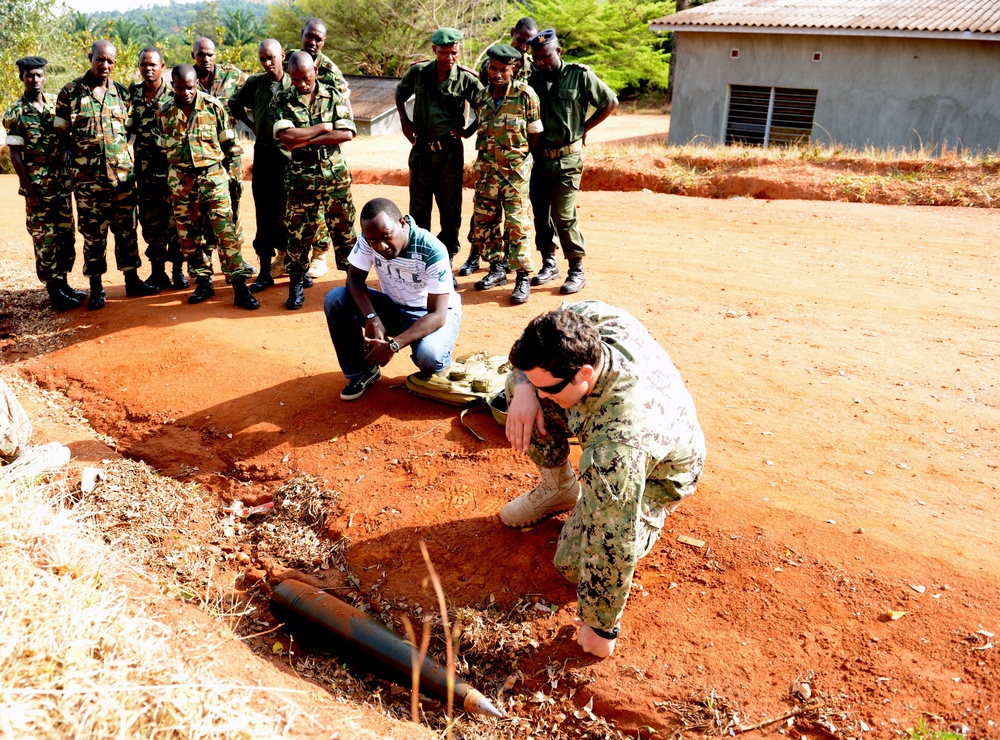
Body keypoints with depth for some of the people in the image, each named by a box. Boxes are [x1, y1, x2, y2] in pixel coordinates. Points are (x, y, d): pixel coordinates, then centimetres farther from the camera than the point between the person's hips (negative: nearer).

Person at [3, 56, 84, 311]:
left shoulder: (56, 103, 6)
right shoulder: (15, 113, -6)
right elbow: (15, 155, -8)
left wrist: (73, 171, 6)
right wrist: (30, 190, -12)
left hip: (62, 182, 5)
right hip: (38, 186, -5)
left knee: (66, 235, 10)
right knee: (45, 239, 0)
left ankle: (63, 284, 22)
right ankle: (54, 292, 6)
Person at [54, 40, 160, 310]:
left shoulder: (121, 93, 8)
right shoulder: (70, 93, 0)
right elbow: (61, 133, 4)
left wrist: (117, 150, 3)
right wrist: (78, 155, -4)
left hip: (123, 174, 3)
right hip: (88, 177, -2)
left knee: (126, 229, 9)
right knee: (93, 233, 3)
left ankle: (132, 280, 20)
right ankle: (96, 288, 11)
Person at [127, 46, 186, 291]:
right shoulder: (133, 93, 8)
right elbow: (130, 126, 19)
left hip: (171, 166, -4)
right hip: (145, 168, 4)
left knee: (174, 219, -1)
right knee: (150, 221, 7)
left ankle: (178, 270, 10)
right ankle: (158, 271, 16)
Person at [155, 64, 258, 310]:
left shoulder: (213, 106, -4)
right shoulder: (164, 111, 3)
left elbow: (227, 142, 6)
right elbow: (164, 146, 15)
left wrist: (210, 160, 9)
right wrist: (183, 162, 12)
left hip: (213, 176, -3)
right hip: (181, 181, 3)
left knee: (226, 230, -11)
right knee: (189, 234, 6)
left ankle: (240, 286, -10)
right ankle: (203, 282, 18)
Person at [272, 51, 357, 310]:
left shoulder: (333, 97, 4)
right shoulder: (282, 101, 1)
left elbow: (347, 133, -10)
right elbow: (286, 136, -15)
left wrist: (305, 140, -14)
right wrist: (324, 128, -9)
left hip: (335, 174, 1)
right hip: (301, 177, -1)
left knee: (344, 228, 7)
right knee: (298, 232, 3)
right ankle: (296, 286, 16)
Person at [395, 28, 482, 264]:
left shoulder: (466, 79, -7)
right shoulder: (418, 72, 0)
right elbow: (400, 94, 18)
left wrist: (468, 131, -4)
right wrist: (404, 121, 8)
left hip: (450, 151, -2)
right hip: (421, 149, 2)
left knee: (451, 210, 5)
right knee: (418, 209, 9)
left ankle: (446, 260, 17)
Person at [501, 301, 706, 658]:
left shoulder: (618, 448, -48)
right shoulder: (590, 317, -31)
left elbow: (614, 552, -38)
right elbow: (532, 349, -9)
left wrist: (601, 629, -23)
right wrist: (522, 391, -29)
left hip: (657, 475, -6)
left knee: (576, 564, -17)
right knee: (517, 383, -11)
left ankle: (647, 511, 12)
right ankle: (560, 487, 13)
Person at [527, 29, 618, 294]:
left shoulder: (579, 75, -4)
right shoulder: (533, 79, 5)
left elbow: (611, 103, 3)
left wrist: (583, 128, 2)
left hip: (567, 159, -5)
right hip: (539, 158, 5)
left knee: (564, 216, -9)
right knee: (540, 213, 9)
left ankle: (577, 270, 2)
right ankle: (549, 263, 25)